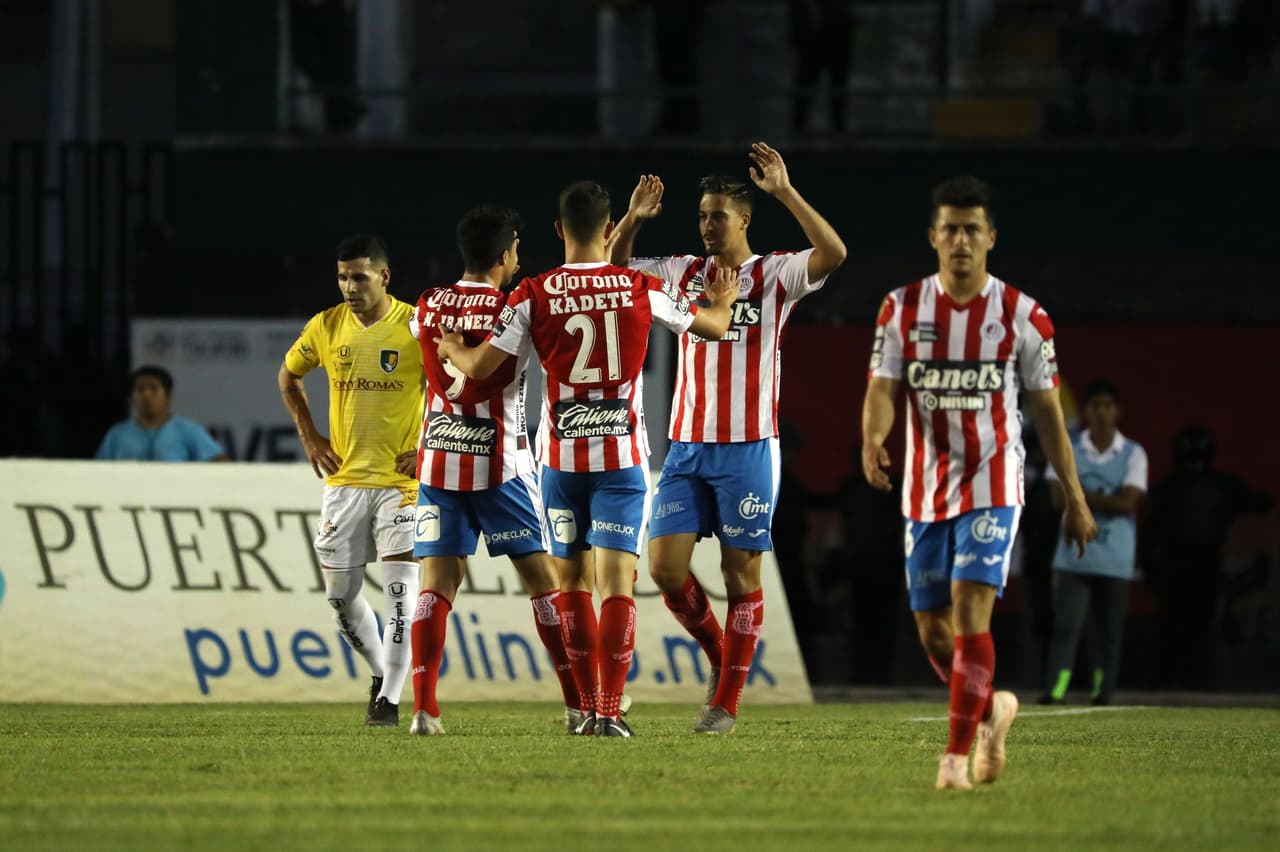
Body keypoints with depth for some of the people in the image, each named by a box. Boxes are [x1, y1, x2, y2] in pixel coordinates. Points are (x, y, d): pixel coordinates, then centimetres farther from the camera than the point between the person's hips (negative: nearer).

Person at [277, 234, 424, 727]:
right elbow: (288, 376, 20)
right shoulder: (326, 327, 2)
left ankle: (390, 699, -9)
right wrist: (309, 436, 10)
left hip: (402, 479, -4)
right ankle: (381, 672, 29)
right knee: (340, 592, 6)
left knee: (399, 588, -12)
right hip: (345, 478, 4)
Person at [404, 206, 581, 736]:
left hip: (437, 463, 3)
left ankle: (424, 707, -12)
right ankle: (579, 703, 8)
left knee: (437, 582, 2)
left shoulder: (428, 308, 2)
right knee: (543, 577, 6)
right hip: (498, 463, -3)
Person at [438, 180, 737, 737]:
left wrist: (448, 346, 18)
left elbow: (479, 367, -6)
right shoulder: (642, 289, -1)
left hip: (561, 456, 1)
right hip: (623, 456, 0)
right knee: (616, 582, -4)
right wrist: (722, 300, 37)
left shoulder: (534, 295, -5)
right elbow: (713, 325, 13)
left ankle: (588, 707, 17)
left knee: (571, 579, 14)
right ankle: (610, 711, -14)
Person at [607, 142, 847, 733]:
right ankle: (720, 656, 19)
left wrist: (784, 191, -24)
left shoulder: (774, 275, -2)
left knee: (741, 575, 0)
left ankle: (727, 701, 6)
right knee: (665, 567, -5)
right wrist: (632, 220, -3)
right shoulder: (685, 273, 11)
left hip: (747, 448, -4)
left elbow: (832, 253, -19)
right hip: (687, 447, 4)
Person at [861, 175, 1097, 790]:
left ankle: (957, 754, -15)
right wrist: (872, 440, -28)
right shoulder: (902, 310, 1)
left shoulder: (1023, 317, -3)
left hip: (992, 489, -3)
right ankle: (993, 708, 34)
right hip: (925, 491, 3)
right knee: (933, 631, 7)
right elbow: (882, 389, -5)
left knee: (970, 613, -18)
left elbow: (1047, 409, 4)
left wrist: (1074, 499, 5)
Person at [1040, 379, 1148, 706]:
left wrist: (1083, 496, -9)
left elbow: (1128, 503, -9)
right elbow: (1059, 497, -4)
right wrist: (1106, 501, -9)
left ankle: (1104, 691, 9)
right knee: (1065, 624, -10)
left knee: (1110, 631, 2)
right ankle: (1055, 689, -17)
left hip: (1115, 559, 0)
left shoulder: (1133, 454, 3)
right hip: (1074, 554, 0)